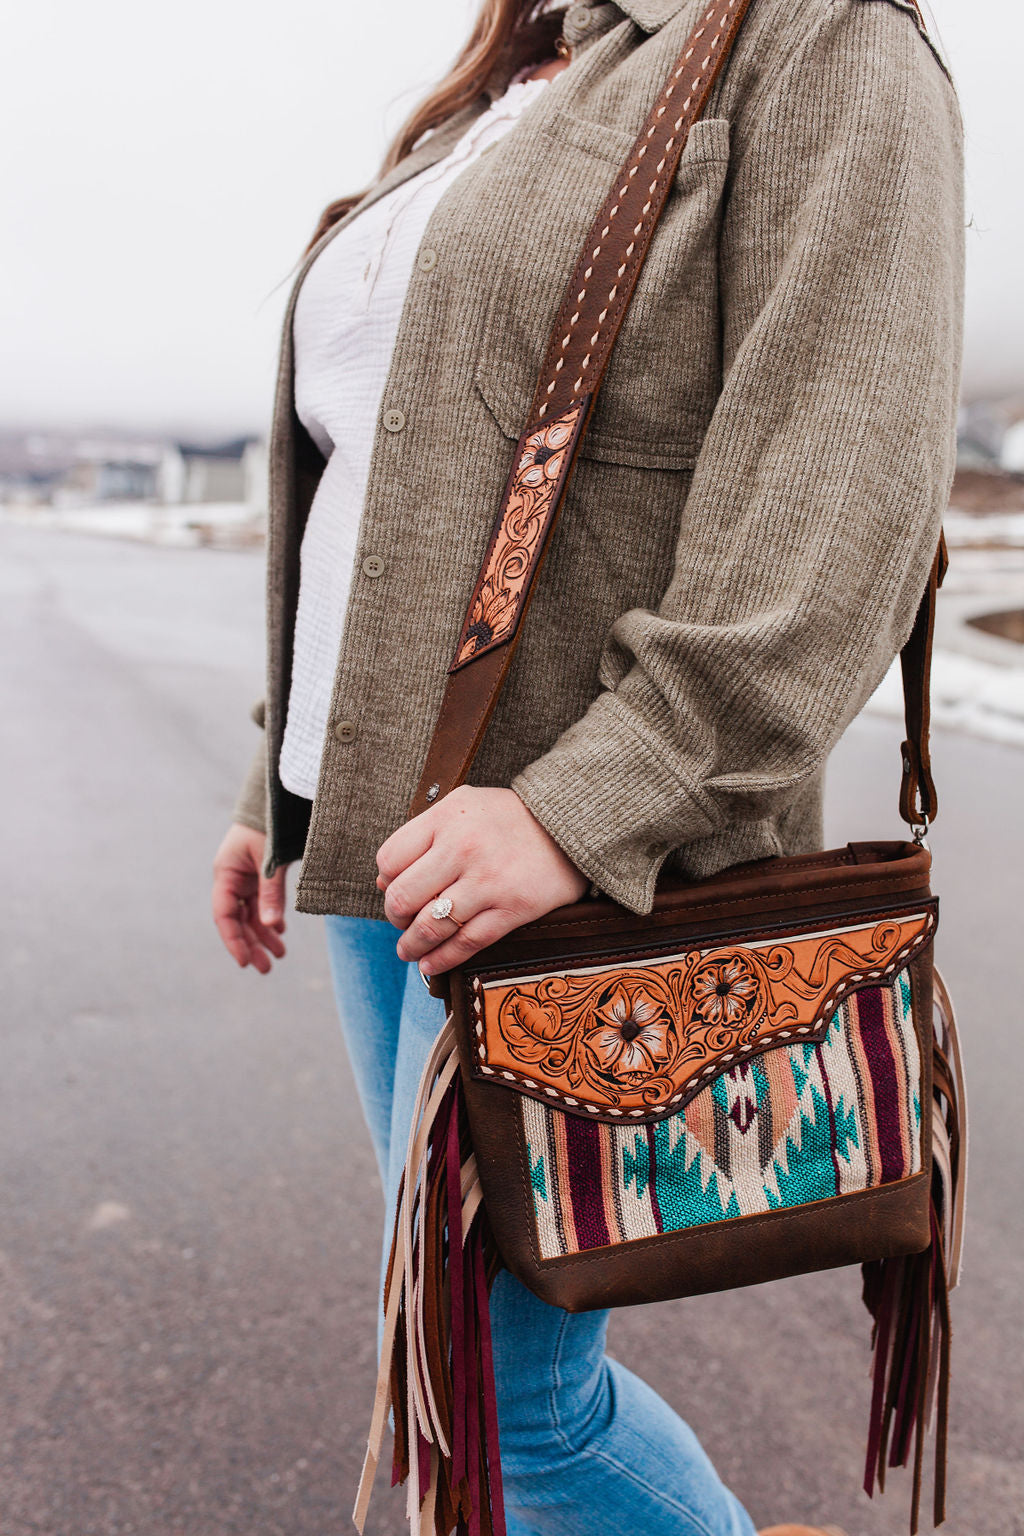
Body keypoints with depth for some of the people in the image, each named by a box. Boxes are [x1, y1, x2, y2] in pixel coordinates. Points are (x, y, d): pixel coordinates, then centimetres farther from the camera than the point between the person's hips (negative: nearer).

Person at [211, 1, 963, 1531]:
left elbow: (834, 509, -20)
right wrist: (286, 788, 19)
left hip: (587, 877, -8)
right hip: (400, 828, 8)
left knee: (498, 1372, 2)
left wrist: (579, 814, -27)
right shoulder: (473, 135, 19)